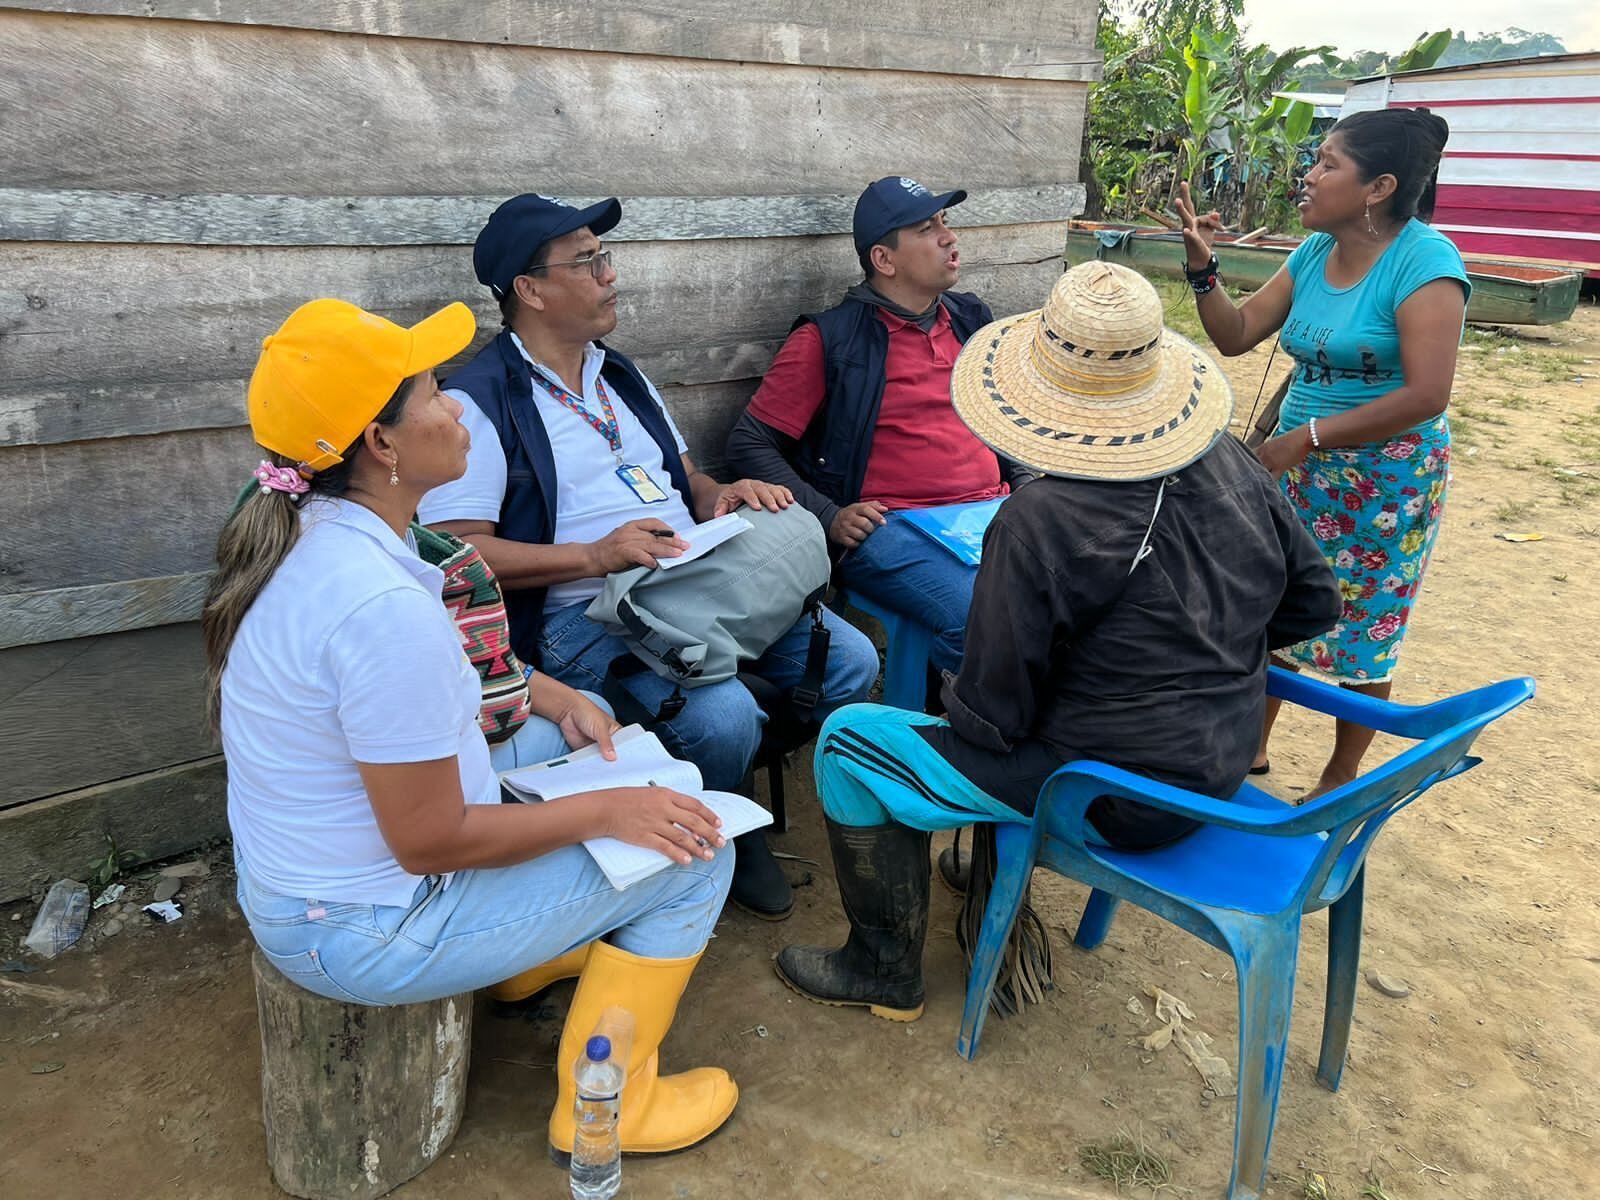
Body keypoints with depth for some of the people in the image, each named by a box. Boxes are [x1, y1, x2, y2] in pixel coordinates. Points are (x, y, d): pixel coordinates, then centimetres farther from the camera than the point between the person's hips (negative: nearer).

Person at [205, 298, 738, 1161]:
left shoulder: (310, 533, -4)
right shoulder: (384, 605, -34)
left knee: (563, 736, 21)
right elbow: (431, 842, -27)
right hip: (367, 934, -9)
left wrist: (556, 700, 3)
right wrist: (606, 810, -16)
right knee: (696, 851, -2)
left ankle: (548, 953, 35)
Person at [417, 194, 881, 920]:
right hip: (584, 613, -7)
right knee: (724, 716, -31)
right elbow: (457, 551, -13)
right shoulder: (479, 401, -5)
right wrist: (595, 555, -22)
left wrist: (721, 495, 2)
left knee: (851, 661, -7)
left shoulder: (619, 376, 21)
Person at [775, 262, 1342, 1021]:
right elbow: (1314, 602, 8)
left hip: (1120, 800, -8)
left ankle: (886, 972, 17)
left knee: (848, 740, 3)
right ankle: (993, 877, 40)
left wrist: (959, 697, 2)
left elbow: (991, 717, -20)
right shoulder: (1235, 468, -5)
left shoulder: (1036, 525, -26)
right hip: (1222, 770, 8)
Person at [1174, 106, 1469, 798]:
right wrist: (1202, 267, -7)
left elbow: (1426, 395, -25)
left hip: (1385, 480, -6)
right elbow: (1235, 336, 8)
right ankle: (1251, 747, 29)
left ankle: (1341, 780, 26)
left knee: (1361, 635, 8)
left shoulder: (1423, 261, -18)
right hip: (1302, 468, 6)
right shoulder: (1314, 253, 4)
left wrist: (1305, 438, -22)